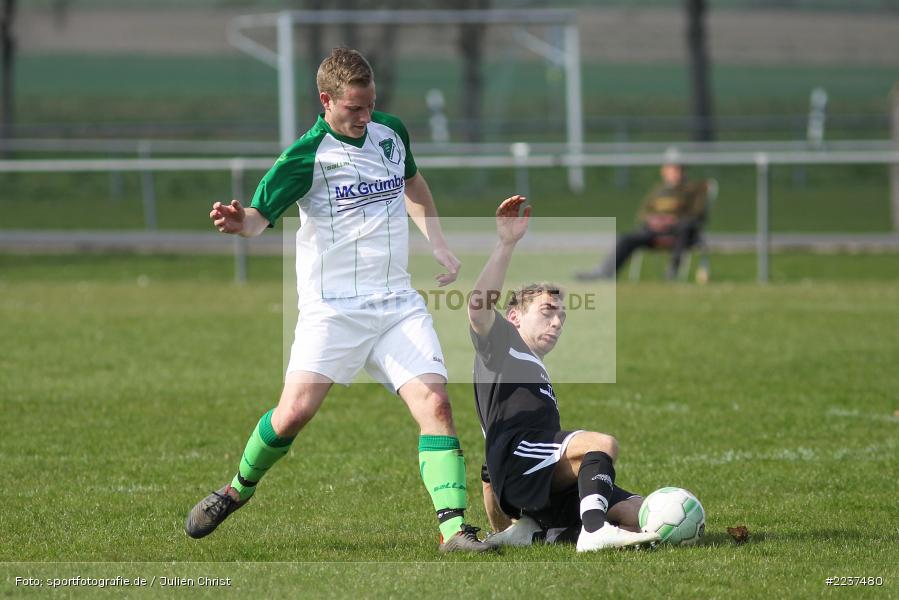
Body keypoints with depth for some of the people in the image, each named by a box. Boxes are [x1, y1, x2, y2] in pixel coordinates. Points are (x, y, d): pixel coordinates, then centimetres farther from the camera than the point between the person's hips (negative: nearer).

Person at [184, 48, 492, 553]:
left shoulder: (392, 131, 9)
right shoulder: (307, 156, -9)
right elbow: (262, 213, -16)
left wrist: (438, 242, 19)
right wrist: (241, 223, -40)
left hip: (398, 300, 4)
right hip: (333, 307, -4)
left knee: (435, 402, -13)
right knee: (296, 409, -15)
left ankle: (454, 527, -15)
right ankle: (239, 490, 13)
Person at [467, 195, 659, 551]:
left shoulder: (539, 374, 40)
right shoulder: (501, 342, 16)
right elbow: (479, 306, -10)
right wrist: (506, 245, -17)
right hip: (515, 458, -8)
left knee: (642, 514, -6)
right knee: (602, 442, -30)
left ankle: (532, 529, -3)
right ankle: (594, 531, -48)